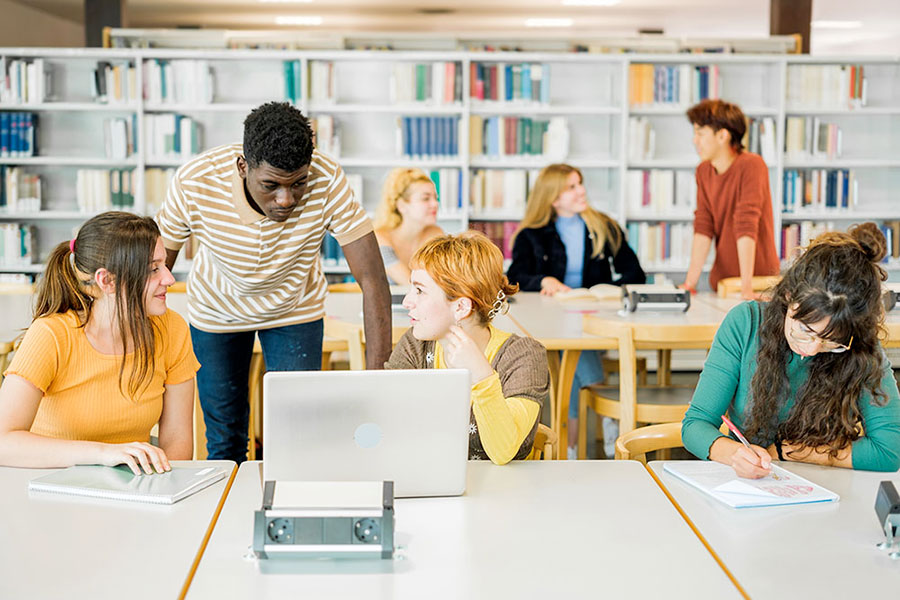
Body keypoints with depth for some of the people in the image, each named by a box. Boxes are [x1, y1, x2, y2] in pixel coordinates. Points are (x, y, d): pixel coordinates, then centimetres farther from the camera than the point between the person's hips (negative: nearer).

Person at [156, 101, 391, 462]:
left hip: (295, 309, 0)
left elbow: (372, 280, -32)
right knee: (224, 441, 12)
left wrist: (377, 377, -39)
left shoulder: (327, 181, -33)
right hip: (216, 311, 1)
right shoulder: (194, 184, -32)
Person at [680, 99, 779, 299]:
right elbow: (703, 227, -1)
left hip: (759, 277, -5)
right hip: (721, 278, 5)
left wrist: (746, 287, -26)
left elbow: (746, 226, -22)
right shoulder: (703, 171, 4)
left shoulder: (751, 165, -14)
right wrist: (690, 282, -10)